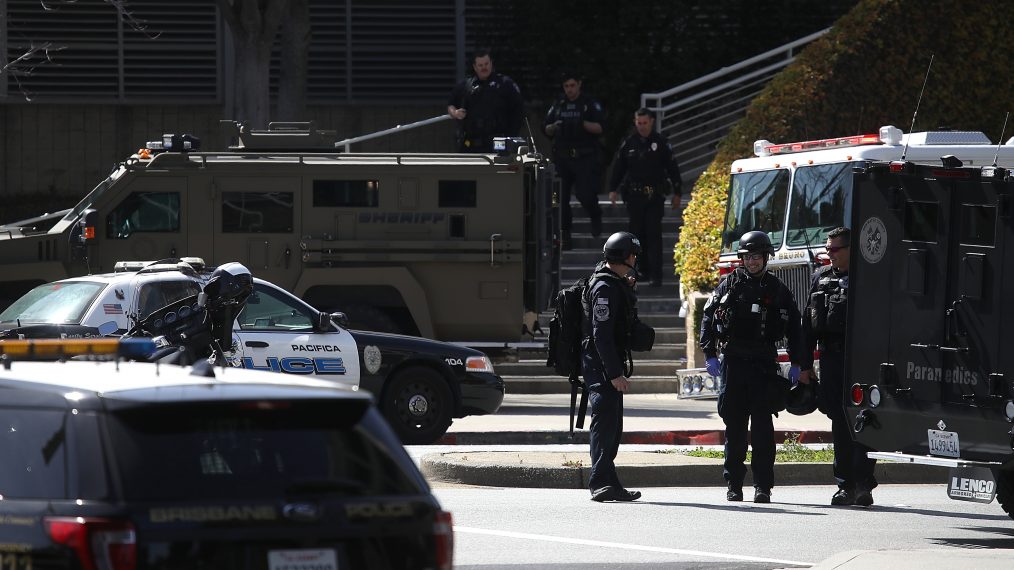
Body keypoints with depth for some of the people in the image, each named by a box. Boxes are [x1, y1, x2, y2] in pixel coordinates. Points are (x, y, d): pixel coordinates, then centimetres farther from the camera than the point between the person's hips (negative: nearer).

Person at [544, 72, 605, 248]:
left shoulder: (590, 104, 4)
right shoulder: (558, 105, 15)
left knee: (585, 194, -14)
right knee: (561, 197, 0)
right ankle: (565, 232, 8)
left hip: (585, 157, -4)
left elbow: (600, 128, -4)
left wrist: (583, 124, -19)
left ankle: (595, 217, 17)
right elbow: (546, 130, 16)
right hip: (562, 158, 4)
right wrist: (555, 126, -6)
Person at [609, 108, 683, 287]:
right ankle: (643, 269, 19)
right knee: (637, 233, 7)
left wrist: (677, 193, 4)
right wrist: (613, 189, 6)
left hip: (655, 197, -3)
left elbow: (672, 168, 4)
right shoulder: (629, 143, 7)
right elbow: (618, 167, 13)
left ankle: (655, 275, -11)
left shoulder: (661, 143, 0)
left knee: (654, 234, -8)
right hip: (634, 196, 3)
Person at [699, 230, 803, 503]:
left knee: (762, 427, -5)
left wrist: (795, 365, 4)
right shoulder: (729, 284, 6)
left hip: (764, 365, -1)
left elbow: (794, 329, 9)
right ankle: (734, 485, 9)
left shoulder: (778, 290, 6)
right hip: (734, 363, 1)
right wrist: (710, 355, -4)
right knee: (734, 427, 3)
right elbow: (708, 319, 5)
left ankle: (763, 486, -3)